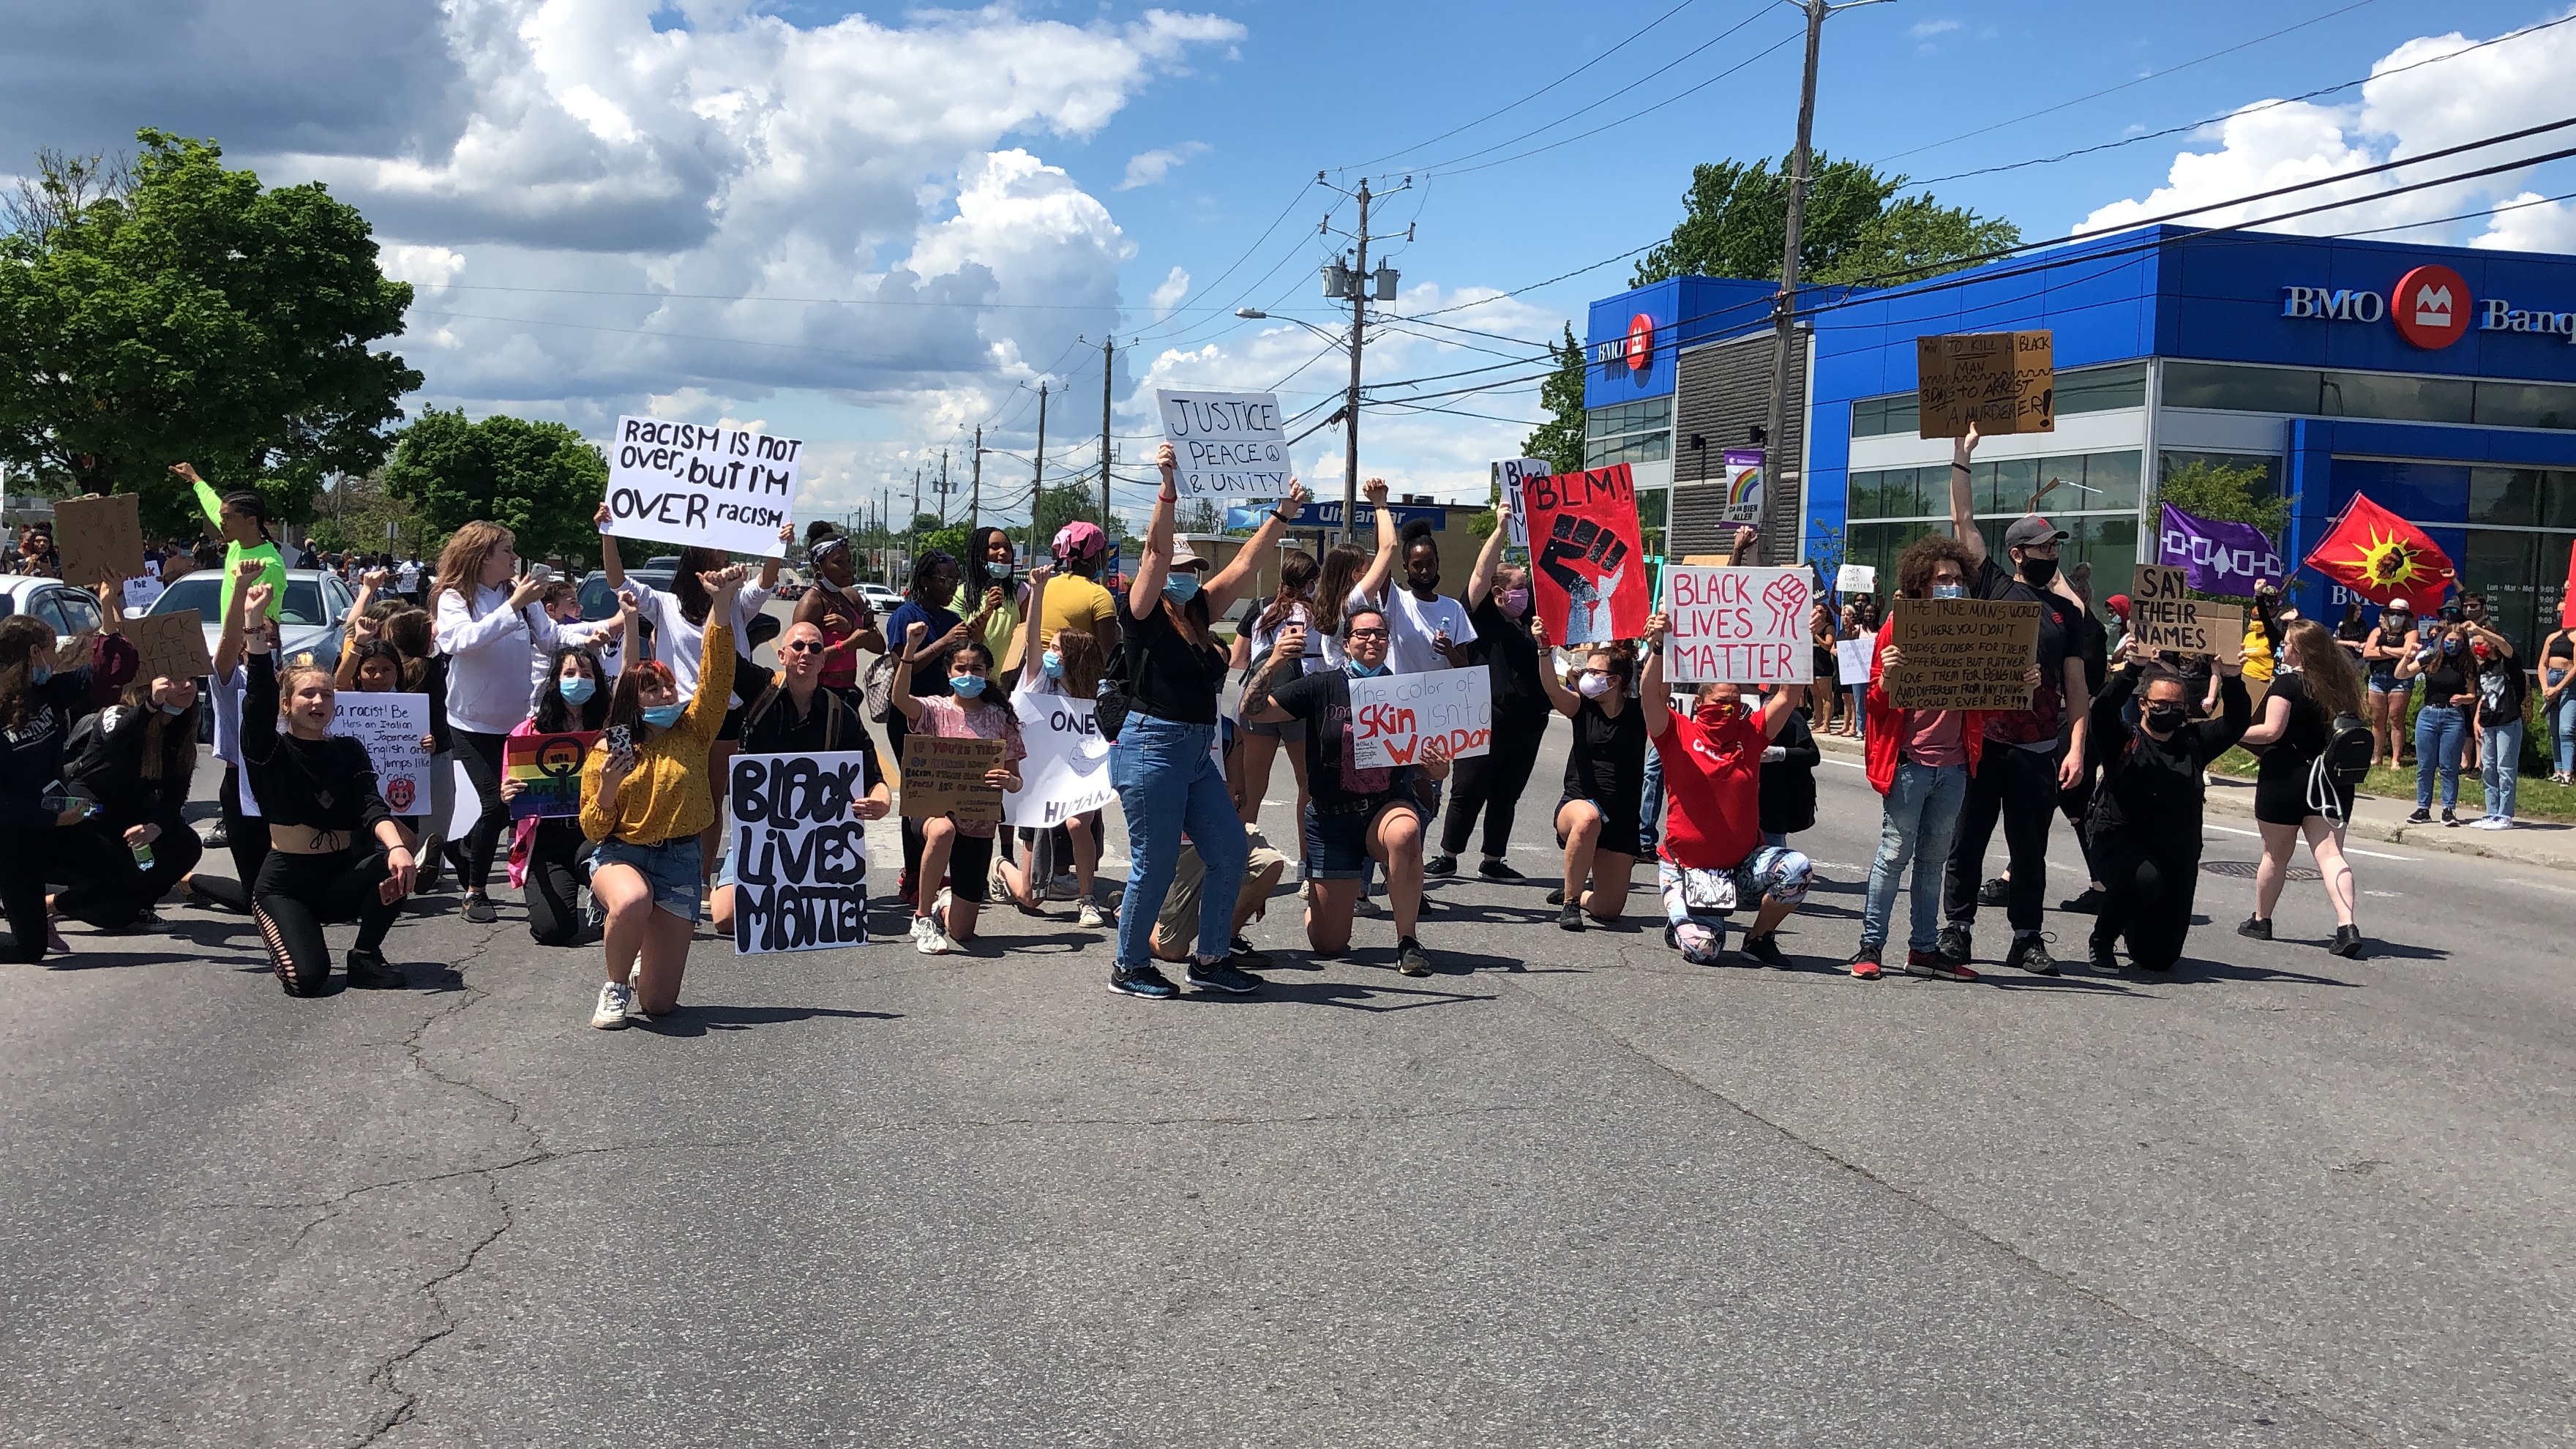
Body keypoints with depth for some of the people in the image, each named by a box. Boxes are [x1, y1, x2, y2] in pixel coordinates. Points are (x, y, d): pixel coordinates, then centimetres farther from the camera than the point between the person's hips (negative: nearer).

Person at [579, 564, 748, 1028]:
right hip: (620, 854, -1)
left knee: (659, 1003, -5)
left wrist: (721, 604, -21)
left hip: (679, 860, 1)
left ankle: (647, 962, 34)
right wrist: (608, 789, -18)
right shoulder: (605, 752, 2)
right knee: (632, 902, -42)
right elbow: (593, 830, 3)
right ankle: (615, 986, -12)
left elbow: (715, 674, -9)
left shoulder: (691, 733, 4)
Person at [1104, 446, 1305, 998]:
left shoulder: (1199, 613, 12)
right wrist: (1168, 488, -28)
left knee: (1229, 850, 7)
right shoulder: (1143, 615, -6)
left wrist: (1284, 513, 12)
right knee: (1155, 864, -3)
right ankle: (1129, 967, 12)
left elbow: (1245, 564, 14)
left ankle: (1209, 961, 18)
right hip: (1151, 747, -8)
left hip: (1198, 751, 8)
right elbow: (1156, 551, -19)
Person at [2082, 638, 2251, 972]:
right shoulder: (2124, 738, -1)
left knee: (2160, 958, 3)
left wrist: (2230, 679, -12)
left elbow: (2236, 723, 4)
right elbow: (2104, 708, -19)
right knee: (2145, 880, -40)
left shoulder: (2194, 742, 12)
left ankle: (2136, 925, 42)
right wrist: (2133, 667, -30)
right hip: (2121, 844, -4)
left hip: (2179, 856, 4)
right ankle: (2100, 942, -12)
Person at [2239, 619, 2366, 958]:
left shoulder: (2287, 682, -11)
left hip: (2286, 777, -4)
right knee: (2331, 853, -3)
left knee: (2276, 854, 10)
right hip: (2330, 781, 4)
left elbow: (2272, 730, -17)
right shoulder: (2339, 684, 8)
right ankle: (2346, 925, -20)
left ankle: (2260, 920, 26)